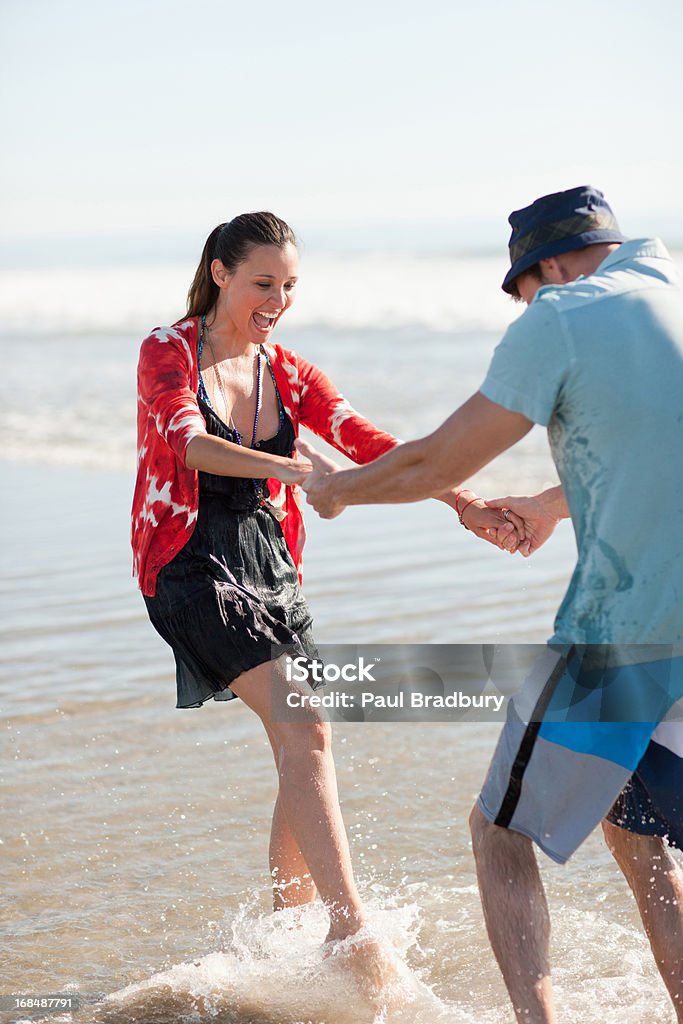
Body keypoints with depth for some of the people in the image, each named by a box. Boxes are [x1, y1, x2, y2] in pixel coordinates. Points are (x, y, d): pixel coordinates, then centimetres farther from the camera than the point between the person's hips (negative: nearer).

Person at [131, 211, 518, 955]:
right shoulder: (168, 353, -5)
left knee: (302, 755, 3)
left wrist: (457, 498, -15)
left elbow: (368, 443, 0)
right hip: (193, 566, -6)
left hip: (270, 565, 6)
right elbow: (187, 441, -24)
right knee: (304, 730, -21)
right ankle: (352, 931, -24)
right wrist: (296, 469, -39)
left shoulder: (287, 373, 11)